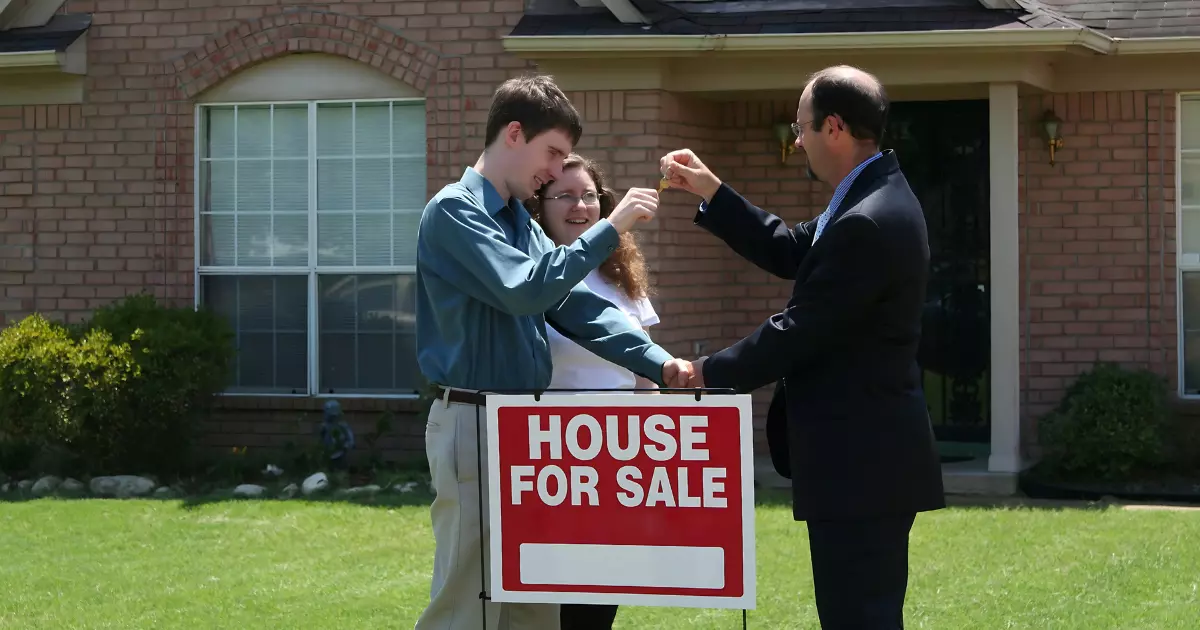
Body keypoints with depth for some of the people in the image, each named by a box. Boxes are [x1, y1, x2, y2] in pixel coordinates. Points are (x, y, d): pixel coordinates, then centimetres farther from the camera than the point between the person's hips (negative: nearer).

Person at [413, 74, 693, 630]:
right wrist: (610, 229, -20)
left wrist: (660, 365, -2)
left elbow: (579, 307, 10)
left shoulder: (522, 223, 15)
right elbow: (525, 289, -24)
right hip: (472, 423, -9)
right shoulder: (454, 211, -11)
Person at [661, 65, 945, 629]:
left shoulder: (867, 223, -23)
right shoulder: (874, 199, 11)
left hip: (859, 462, -11)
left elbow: (799, 331, -20)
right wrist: (709, 191, 15)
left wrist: (713, 372, -6)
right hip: (869, 456, 11)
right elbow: (791, 253, 19)